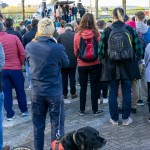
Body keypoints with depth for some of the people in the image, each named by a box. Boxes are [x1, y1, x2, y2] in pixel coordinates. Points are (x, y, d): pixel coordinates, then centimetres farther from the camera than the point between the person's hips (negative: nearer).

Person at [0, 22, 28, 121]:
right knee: (20, 90, 14)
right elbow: (22, 53, -6)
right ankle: (24, 110, 27)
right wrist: (21, 64, 9)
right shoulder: (14, 37, -6)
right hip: (15, 68, -1)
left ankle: (10, 114, 13)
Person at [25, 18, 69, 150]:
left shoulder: (29, 47, -7)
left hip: (37, 92, 4)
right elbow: (66, 63, 0)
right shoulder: (58, 48, -19)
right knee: (57, 124, 9)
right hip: (54, 92, -4)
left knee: (38, 124, 15)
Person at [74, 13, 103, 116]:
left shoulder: (77, 35, -10)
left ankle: (82, 110, 19)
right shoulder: (96, 34, -12)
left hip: (82, 65, 1)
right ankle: (95, 110, 17)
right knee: (94, 87, 9)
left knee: (83, 87, 12)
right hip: (95, 64, -1)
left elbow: (76, 51, 0)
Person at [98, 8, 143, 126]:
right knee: (127, 92, 9)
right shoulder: (131, 30, -5)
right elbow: (139, 49, -3)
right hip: (128, 67, 0)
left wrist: (104, 61, 12)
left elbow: (101, 50, -5)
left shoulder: (107, 31, -6)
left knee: (113, 92, 9)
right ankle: (126, 118, 16)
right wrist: (134, 60, 13)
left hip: (112, 67, 0)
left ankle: (114, 119, 16)